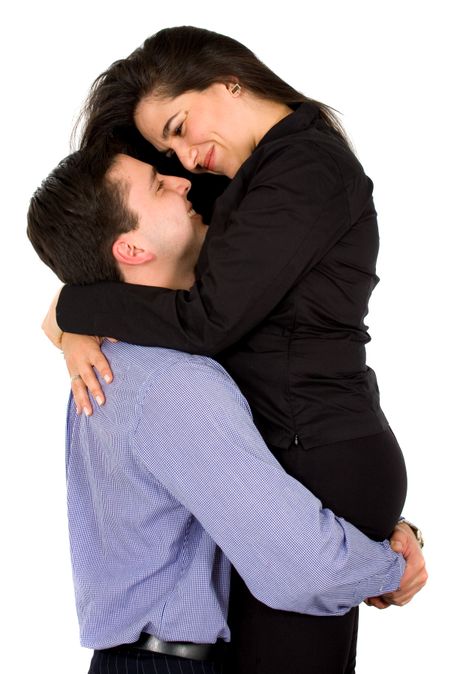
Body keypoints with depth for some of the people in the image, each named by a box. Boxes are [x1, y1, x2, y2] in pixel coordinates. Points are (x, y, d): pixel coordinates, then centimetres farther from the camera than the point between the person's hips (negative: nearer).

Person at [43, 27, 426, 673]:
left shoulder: (305, 166, -15)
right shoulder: (262, 172, 17)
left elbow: (206, 320, -22)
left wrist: (69, 308, -11)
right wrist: (87, 329, -3)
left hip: (313, 463, -10)